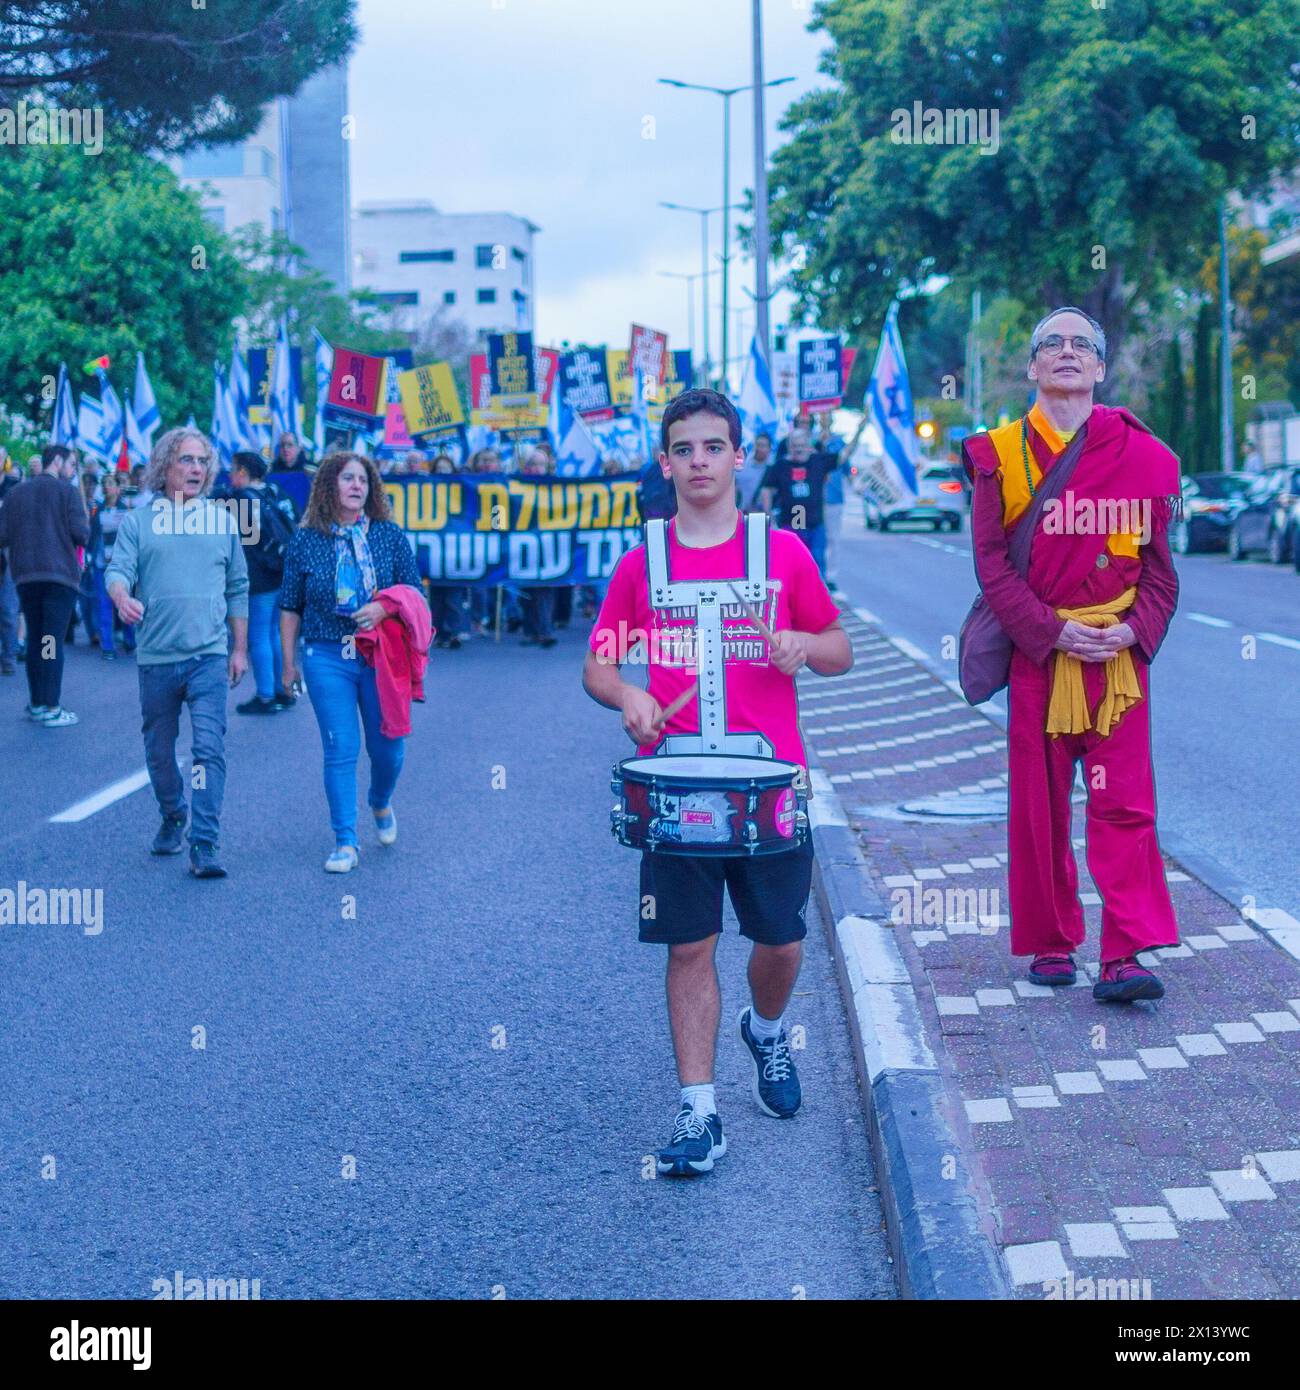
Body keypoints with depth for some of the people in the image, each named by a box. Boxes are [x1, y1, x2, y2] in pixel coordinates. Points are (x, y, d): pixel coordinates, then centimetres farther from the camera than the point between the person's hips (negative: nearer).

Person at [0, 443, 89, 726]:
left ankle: (36, 704, 15)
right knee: (54, 640, -4)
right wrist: (85, 523, 12)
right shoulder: (67, 491, -2)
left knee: (34, 639, 13)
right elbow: (81, 534, -10)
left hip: (25, 575, 4)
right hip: (60, 573, -4)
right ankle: (51, 709, -7)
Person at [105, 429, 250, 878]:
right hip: (156, 656, 1)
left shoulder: (221, 519, 9)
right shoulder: (138, 520, 5)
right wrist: (122, 597, -29)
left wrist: (239, 648, 13)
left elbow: (238, 587, 14)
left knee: (209, 748, -13)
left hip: (209, 655, -1)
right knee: (159, 750, 12)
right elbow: (118, 570, -5)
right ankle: (172, 819, 36)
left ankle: (204, 846, -13)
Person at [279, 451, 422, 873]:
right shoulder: (305, 541, 4)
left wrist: (384, 608, -14)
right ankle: (345, 842, 4)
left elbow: (416, 595, 6)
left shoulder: (391, 536, 5)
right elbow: (290, 608, 9)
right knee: (340, 750, -4)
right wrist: (289, 662, 8)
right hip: (327, 656, -1)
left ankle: (381, 805, 38)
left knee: (388, 747, 5)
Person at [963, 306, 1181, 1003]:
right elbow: (992, 563, -4)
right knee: (1040, 805, 6)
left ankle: (1124, 957, -4)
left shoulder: (1141, 453, 5)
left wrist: (1134, 630, -10)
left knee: (1123, 805, -5)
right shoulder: (1000, 454, 2)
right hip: (1036, 652, 0)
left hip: (1119, 654, 0)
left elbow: (1159, 565, 6)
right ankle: (1049, 944, 19)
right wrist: (1053, 632, -14)